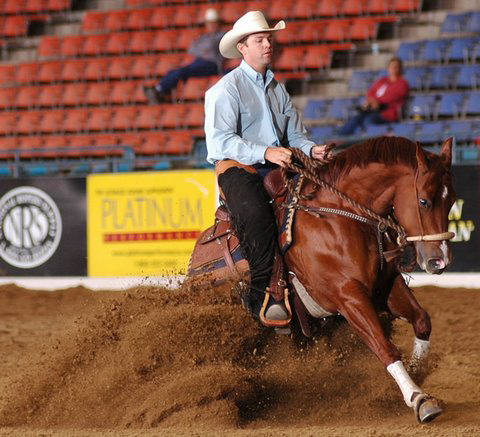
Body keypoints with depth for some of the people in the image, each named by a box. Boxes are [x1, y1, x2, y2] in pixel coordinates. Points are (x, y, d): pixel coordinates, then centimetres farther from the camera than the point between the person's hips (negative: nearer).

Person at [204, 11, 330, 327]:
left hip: (277, 167, 7)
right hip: (237, 167, -7)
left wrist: (311, 150, -4)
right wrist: (265, 153, -25)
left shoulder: (277, 89, 21)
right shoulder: (227, 89, -2)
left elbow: (296, 135, 21)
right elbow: (221, 140, -14)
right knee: (256, 212, -36)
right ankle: (263, 295, -36)